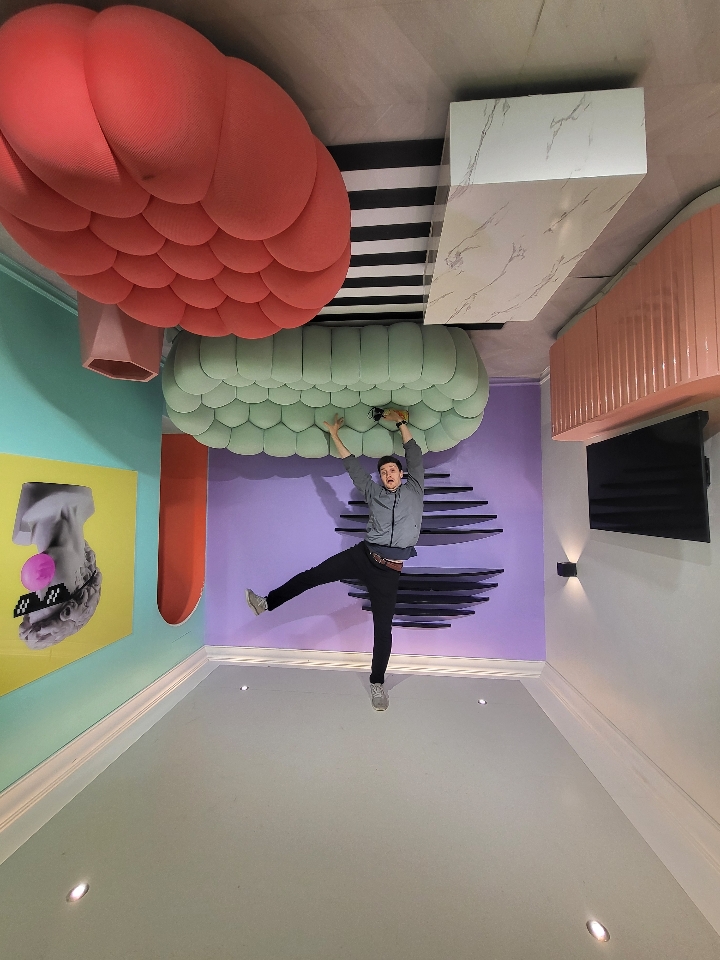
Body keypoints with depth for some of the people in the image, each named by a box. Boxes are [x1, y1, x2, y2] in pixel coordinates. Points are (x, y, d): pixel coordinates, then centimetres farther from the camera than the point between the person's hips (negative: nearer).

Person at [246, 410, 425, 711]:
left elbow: (415, 456, 5)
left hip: (388, 569, -1)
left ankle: (377, 683, 25)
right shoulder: (374, 492, 12)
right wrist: (335, 435, 16)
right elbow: (352, 465, 14)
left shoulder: (415, 488, 10)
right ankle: (268, 602, 14)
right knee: (314, 575, -3)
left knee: (383, 628, 5)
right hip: (362, 555, 2)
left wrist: (401, 422, 5)